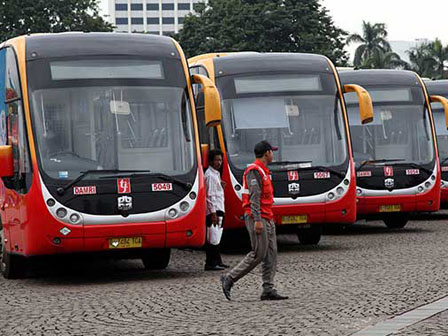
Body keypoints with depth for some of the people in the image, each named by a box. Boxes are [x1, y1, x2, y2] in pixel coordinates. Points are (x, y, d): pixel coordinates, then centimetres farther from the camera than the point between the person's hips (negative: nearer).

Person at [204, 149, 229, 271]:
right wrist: (213, 213, -22)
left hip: (218, 209, 10)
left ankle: (217, 261, 21)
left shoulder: (215, 173, 18)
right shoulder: (210, 175, -13)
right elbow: (210, 195, -18)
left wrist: (220, 185, 11)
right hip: (214, 210, -10)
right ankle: (210, 263, -11)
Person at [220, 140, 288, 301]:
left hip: (267, 219, 10)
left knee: (271, 254, 5)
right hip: (258, 218, -10)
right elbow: (254, 197, -20)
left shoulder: (263, 171, 20)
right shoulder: (254, 171, -12)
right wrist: (257, 220, -25)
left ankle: (268, 289, 4)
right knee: (258, 254, -9)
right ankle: (229, 278, -2)